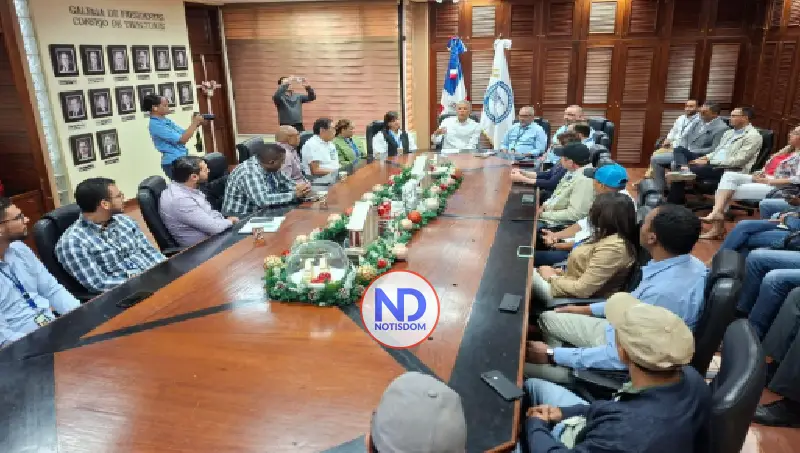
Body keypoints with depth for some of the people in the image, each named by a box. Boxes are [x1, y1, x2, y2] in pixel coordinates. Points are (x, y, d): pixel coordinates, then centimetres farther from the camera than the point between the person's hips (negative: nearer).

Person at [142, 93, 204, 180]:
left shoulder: (166, 120, 10)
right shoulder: (156, 125, -17)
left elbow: (184, 134, 13)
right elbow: (182, 139, -22)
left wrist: (196, 124, -4)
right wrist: (194, 123, -15)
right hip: (173, 163, -9)